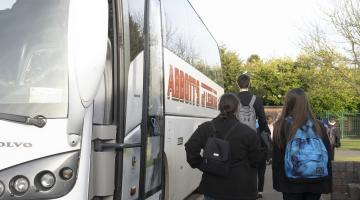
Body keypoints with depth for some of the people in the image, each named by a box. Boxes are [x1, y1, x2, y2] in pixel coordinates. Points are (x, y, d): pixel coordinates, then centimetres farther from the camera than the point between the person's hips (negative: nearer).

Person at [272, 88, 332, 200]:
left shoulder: (282, 126, -9)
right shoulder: (319, 126, -2)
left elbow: (277, 158, -5)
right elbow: (327, 156, 3)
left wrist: (277, 182, 4)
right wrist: (327, 184, 11)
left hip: (291, 183, -2)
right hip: (315, 182, 2)